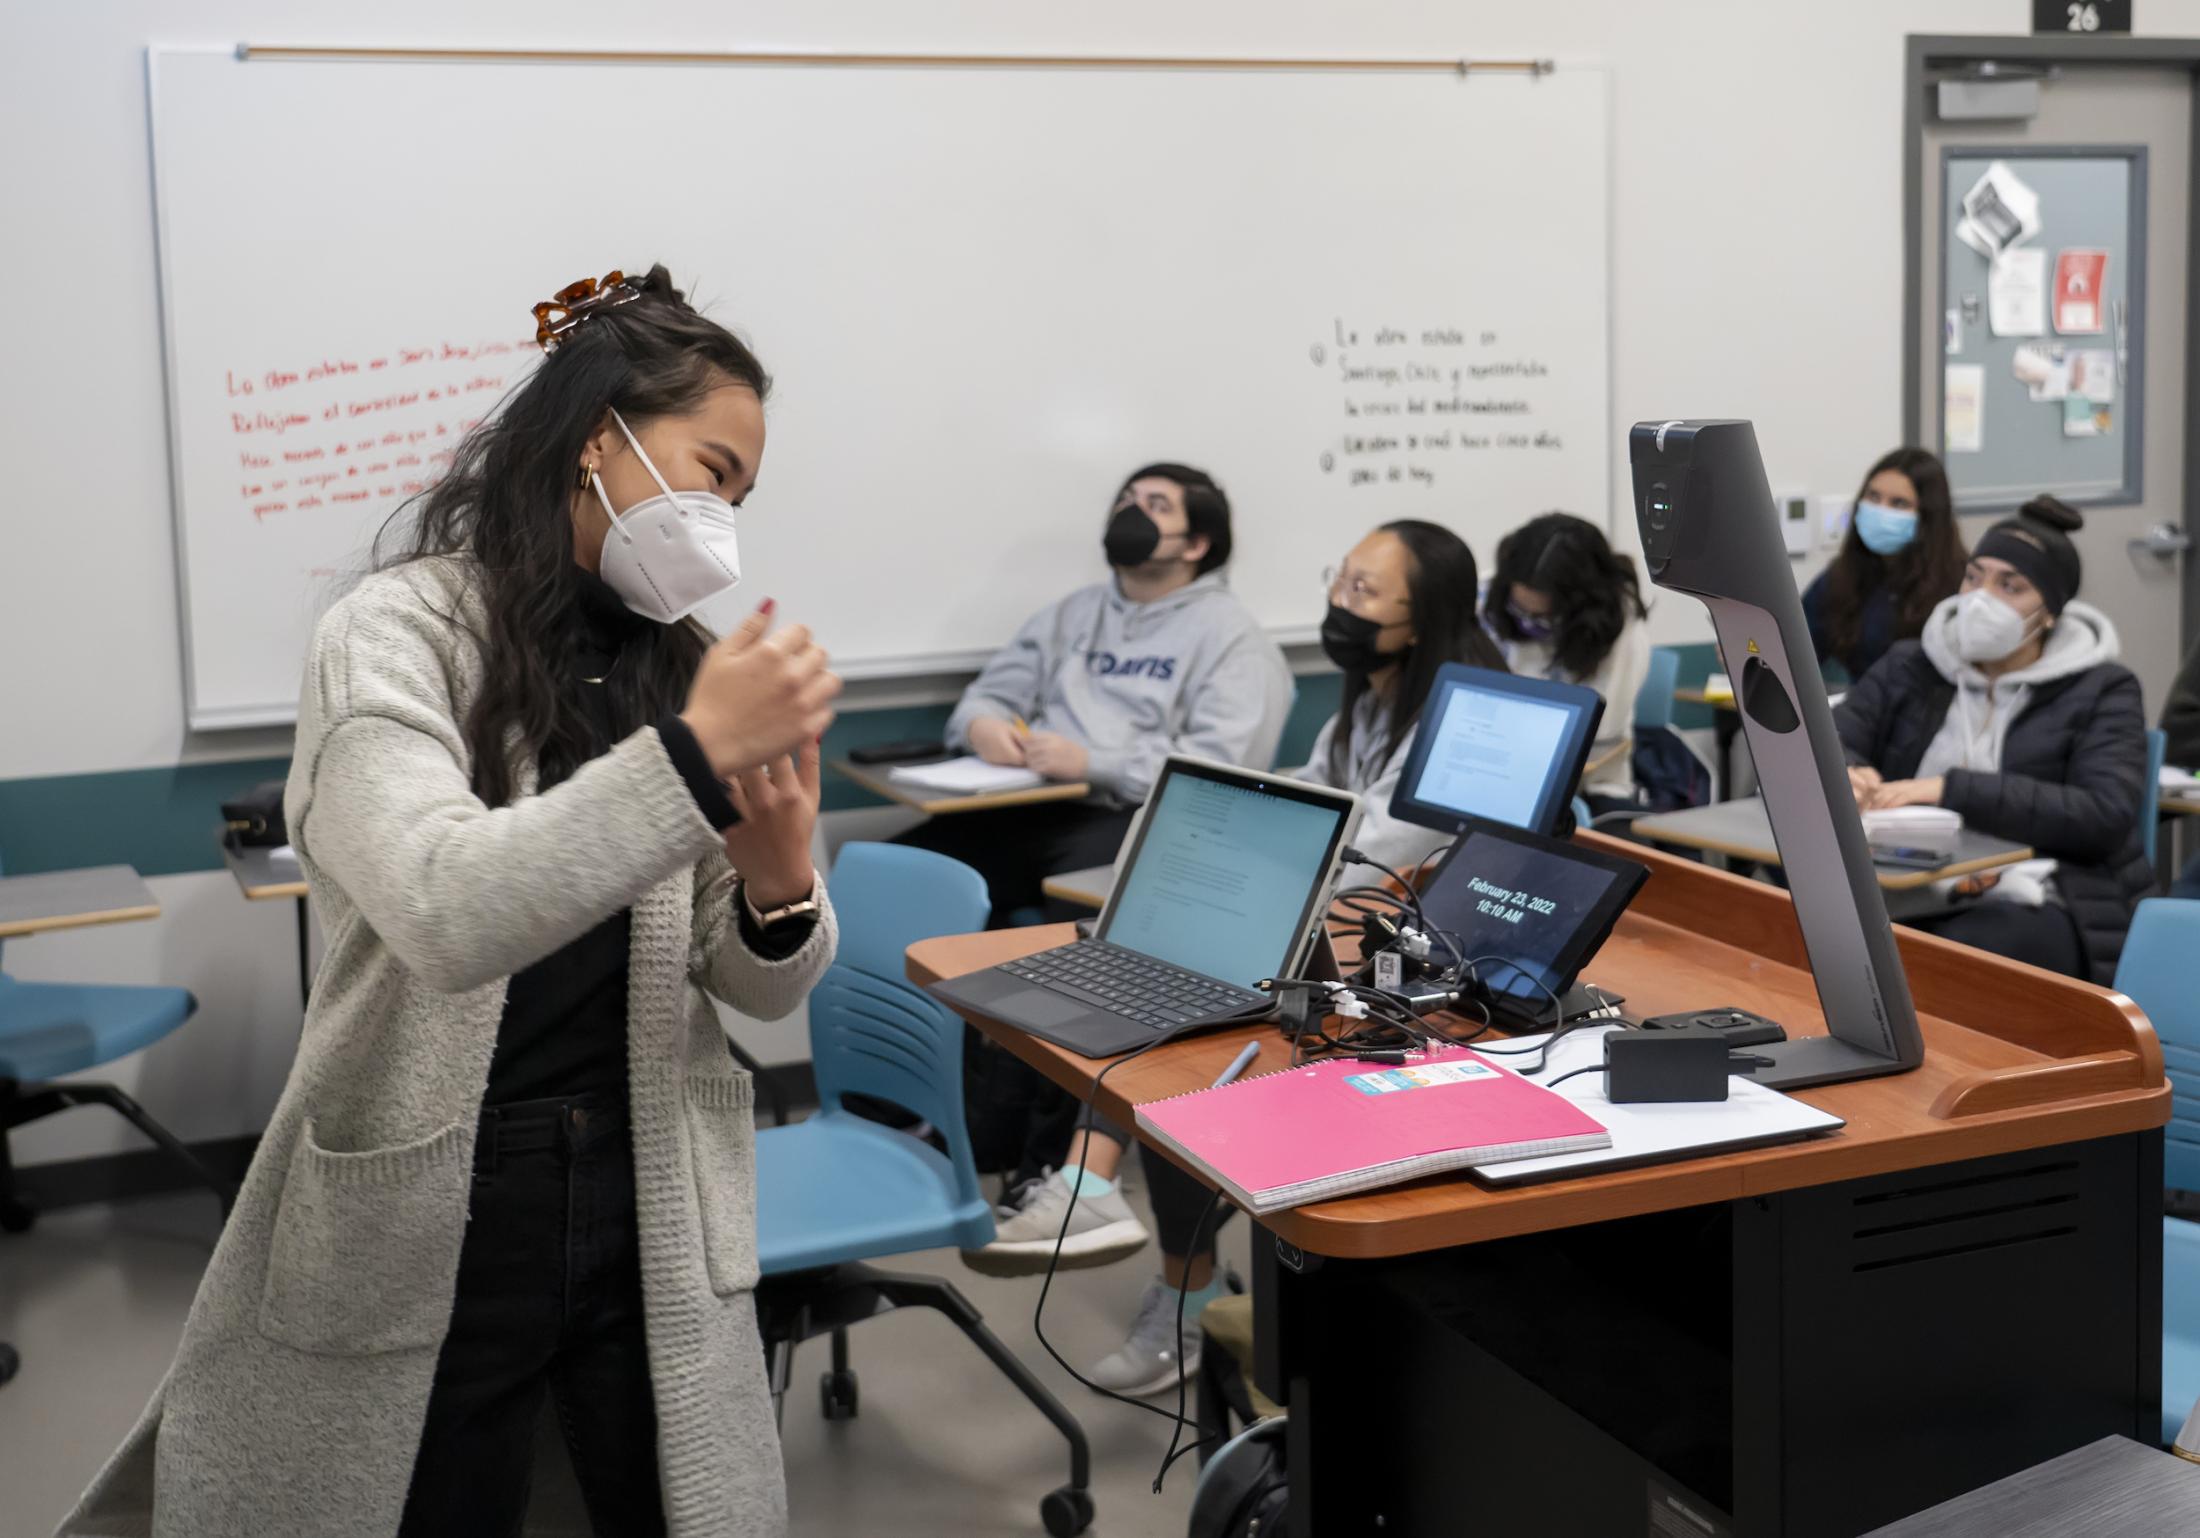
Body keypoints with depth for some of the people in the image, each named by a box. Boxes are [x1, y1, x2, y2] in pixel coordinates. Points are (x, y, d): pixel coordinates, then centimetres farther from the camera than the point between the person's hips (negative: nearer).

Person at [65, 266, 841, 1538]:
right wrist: (694, 755, -30)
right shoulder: (397, 635, -9)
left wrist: (779, 887, -17)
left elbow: (760, 989, 5)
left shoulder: (678, 663, 4)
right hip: (434, 1227, -4)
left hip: (652, 1206, 4)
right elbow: (444, 912, -27)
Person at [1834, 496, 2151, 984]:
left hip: (2041, 910, -3)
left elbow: (2104, 816, -10)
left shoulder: (2102, 691, 6)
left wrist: (1952, 791, -20)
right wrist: (1843, 774, -20)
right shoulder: (1909, 667, 16)